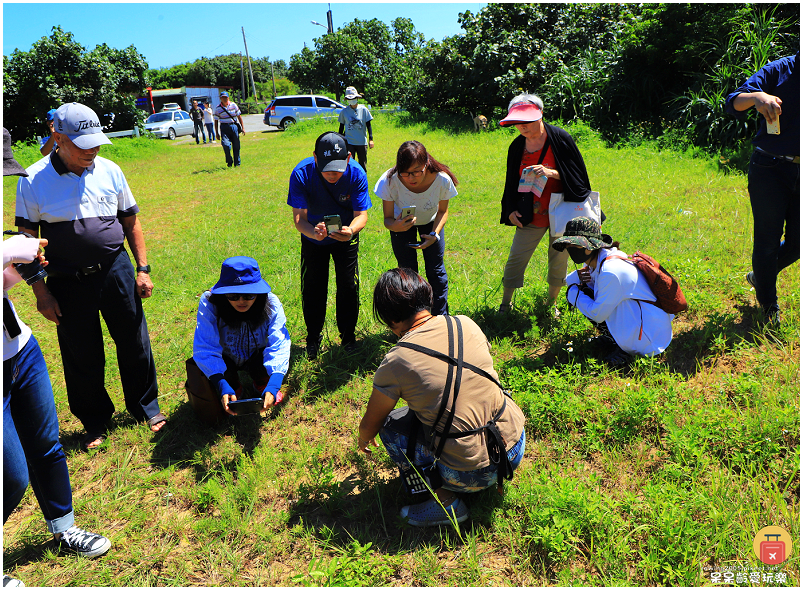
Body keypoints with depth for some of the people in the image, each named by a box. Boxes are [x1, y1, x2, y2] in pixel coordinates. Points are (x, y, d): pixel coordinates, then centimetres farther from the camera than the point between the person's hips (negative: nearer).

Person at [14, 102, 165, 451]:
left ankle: (145, 406, 32)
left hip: (116, 272, 2)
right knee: (81, 356, 10)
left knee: (134, 343, 10)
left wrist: (143, 269, 4)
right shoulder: (34, 181, -6)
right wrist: (41, 293, -5)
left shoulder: (109, 171, 1)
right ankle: (94, 421, 31)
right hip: (68, 282, -1)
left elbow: (131, 221, 9)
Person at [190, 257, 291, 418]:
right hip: (225, 359, 0)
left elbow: (278, 347, -33)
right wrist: (223, 388, -47)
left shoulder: (271, 304, -27)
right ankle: (234, 387, 6)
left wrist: (273, 386, -49)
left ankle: (262, 384, 8)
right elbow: (206, 350, -33)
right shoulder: (209, 304, -30)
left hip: (257, 357, 0)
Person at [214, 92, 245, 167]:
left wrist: (242, 128, 5)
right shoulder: (218, 108, 2)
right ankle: (229, 161, -1)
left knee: (236, 146, 1)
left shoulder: (233, 105, 6)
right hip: (224, 127, -1)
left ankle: (237, 163, 13)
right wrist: (217, 133, 3)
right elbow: (216, 121, 7)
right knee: (226, 144, -19)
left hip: (234, 126, 1)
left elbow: (239, 116, 11)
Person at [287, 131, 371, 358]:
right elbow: (299, 217, -30)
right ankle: (313, 336, 27)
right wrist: (313, 232, -53)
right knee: (312, 288, 4)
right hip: (313, 237, 0)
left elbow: (361, 214, -26)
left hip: (346, 237, 0)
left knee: (348, 286, 0)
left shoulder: (356, 174, -27)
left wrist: (351, 230, -49)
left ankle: (347, 335, 23)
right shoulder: (302, 174, -30)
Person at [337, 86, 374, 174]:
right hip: (349, 142, 0)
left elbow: (368, 125, 4)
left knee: (362, 166, 6)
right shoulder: (344, 111, 2)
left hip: (362, 142, 0)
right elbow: (341, 127, 11)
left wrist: (371, 139, -4)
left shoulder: (363, 110, 1)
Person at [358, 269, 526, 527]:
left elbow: (369, 425, 3)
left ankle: (445, 499, 4)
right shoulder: (466, 323, -2)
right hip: (517, 447, 6)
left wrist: (364, 440, 28)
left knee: (391, 428, 10)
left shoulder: (395, 362, -14)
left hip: (471, 474, -5)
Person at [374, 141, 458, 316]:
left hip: (431, 222, 1)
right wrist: (395, 226, -47)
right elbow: (387, 218, -24)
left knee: (436, 271, 1)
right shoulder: (390, 181, -37)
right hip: (402, 223, 0)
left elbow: (442, 211, -12)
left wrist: (435, 234, -27)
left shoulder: (442, 180, -34)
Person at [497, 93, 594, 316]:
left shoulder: (560, 138, -10)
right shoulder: (517, 146, 0)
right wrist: (510, 210, 1)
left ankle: (551, 302, 31)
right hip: (531, 216, 2)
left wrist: (551, 173, -25)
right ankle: (505, 302, 19)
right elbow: (512, 182, 11)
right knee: (516, 258, 2)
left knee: (558, 260, 10)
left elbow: (577, 174, -8)